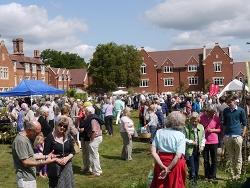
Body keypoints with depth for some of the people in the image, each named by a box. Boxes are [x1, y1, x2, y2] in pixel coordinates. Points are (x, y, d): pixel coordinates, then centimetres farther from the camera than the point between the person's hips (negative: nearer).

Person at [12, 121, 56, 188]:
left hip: (30, 177, 10)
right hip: (25, 179, -10)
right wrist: (45, 162, -25)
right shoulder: (20, 141, -22)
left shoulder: (27, 138, 9)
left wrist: (46, 156, 8)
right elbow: (25, 163, -23)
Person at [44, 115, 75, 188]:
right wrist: (57, 160, -19)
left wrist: (67, 158, -11)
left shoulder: (68, 137, 6)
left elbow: (72, 151, 9)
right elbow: (46, 154, -9)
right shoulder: (50, 137, -9)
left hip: (67, 166, 4)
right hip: (55, 167, -4)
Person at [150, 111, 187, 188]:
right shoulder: (181, 135, -11)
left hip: (160, 163, 3)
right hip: (175, 164, -3)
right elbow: (178, 156, -20)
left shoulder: (159, 132, -2)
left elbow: (153, 151, -9)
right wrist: (168, 169, -14)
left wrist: (162, 166, -12)